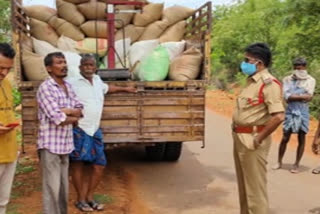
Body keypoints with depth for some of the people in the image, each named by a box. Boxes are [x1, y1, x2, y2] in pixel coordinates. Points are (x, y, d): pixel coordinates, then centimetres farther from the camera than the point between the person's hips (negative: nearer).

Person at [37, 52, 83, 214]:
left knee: (63, 187, 15)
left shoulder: (68, 86, 10)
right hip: (50, 145, -7)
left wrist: (66, 111, -13)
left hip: (65, 144, 7)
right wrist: (74, 118, -2)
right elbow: (59, 119, -20)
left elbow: (80, 110, 7)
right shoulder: (45, 88, -13)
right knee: (52, 188, -2)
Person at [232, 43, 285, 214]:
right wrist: (237, 132, 12)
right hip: (240, 137, 10)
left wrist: (258, 139, -22)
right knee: (243, 184, 21)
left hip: (251, 139, -9)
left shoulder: (268, 83, -18)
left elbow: (278, 116, -27)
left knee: (254, 186, 1)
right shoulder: (251, 81, 12)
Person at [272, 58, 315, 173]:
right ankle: (279, 162, 19)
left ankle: (296, 164, 19)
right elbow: (287, 97, -11)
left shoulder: (310, 80, -1)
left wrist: (293, 96, -14)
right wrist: (302, 96, -15)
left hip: (303, 111, 0)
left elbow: (309, 97, -14)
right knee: (285, 138, 4)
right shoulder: (287, 79, 1)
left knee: (301, 139, 7)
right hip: (290, 111, 0)